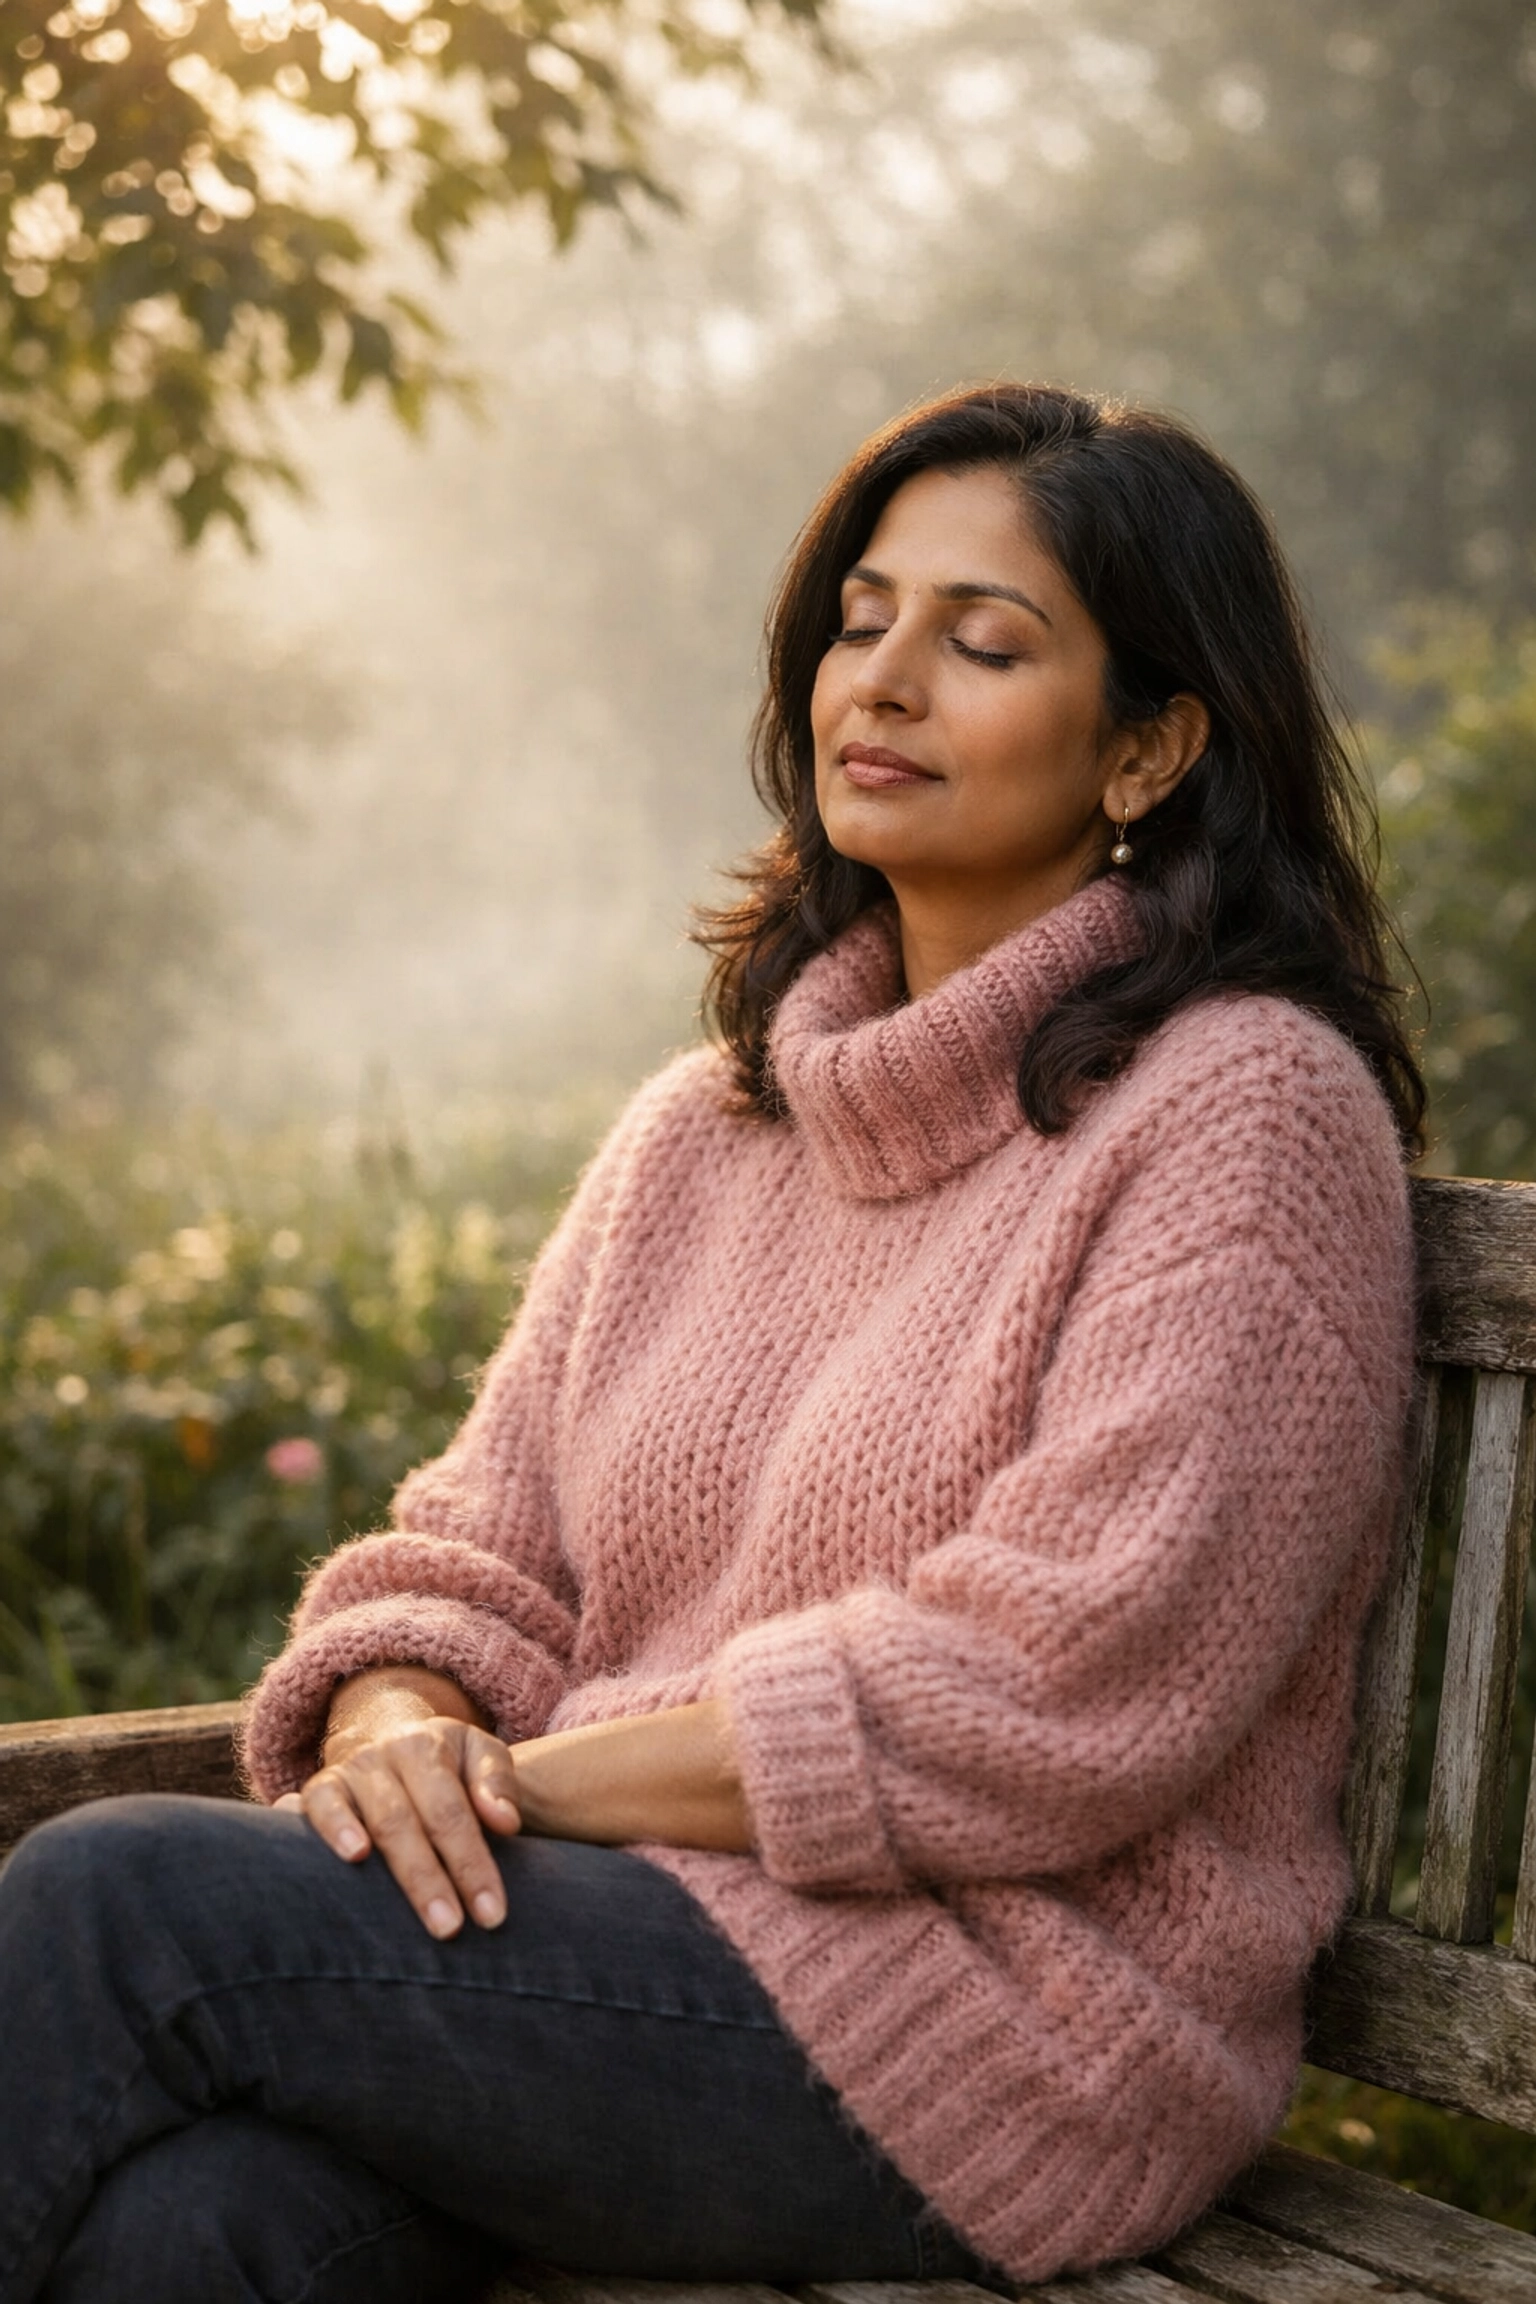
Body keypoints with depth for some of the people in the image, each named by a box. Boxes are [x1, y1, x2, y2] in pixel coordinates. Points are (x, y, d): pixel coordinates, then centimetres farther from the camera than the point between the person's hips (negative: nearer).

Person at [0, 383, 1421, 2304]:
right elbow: (487, 1544, 14)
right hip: (651, 1926, 5)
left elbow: (1060, 1690, -15)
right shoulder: (707, 1120, 16)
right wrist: (401, 1723, -10)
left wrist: (544, 1775, -12)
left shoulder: (1251, 1112, -6)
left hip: (1006, 2014, -5)